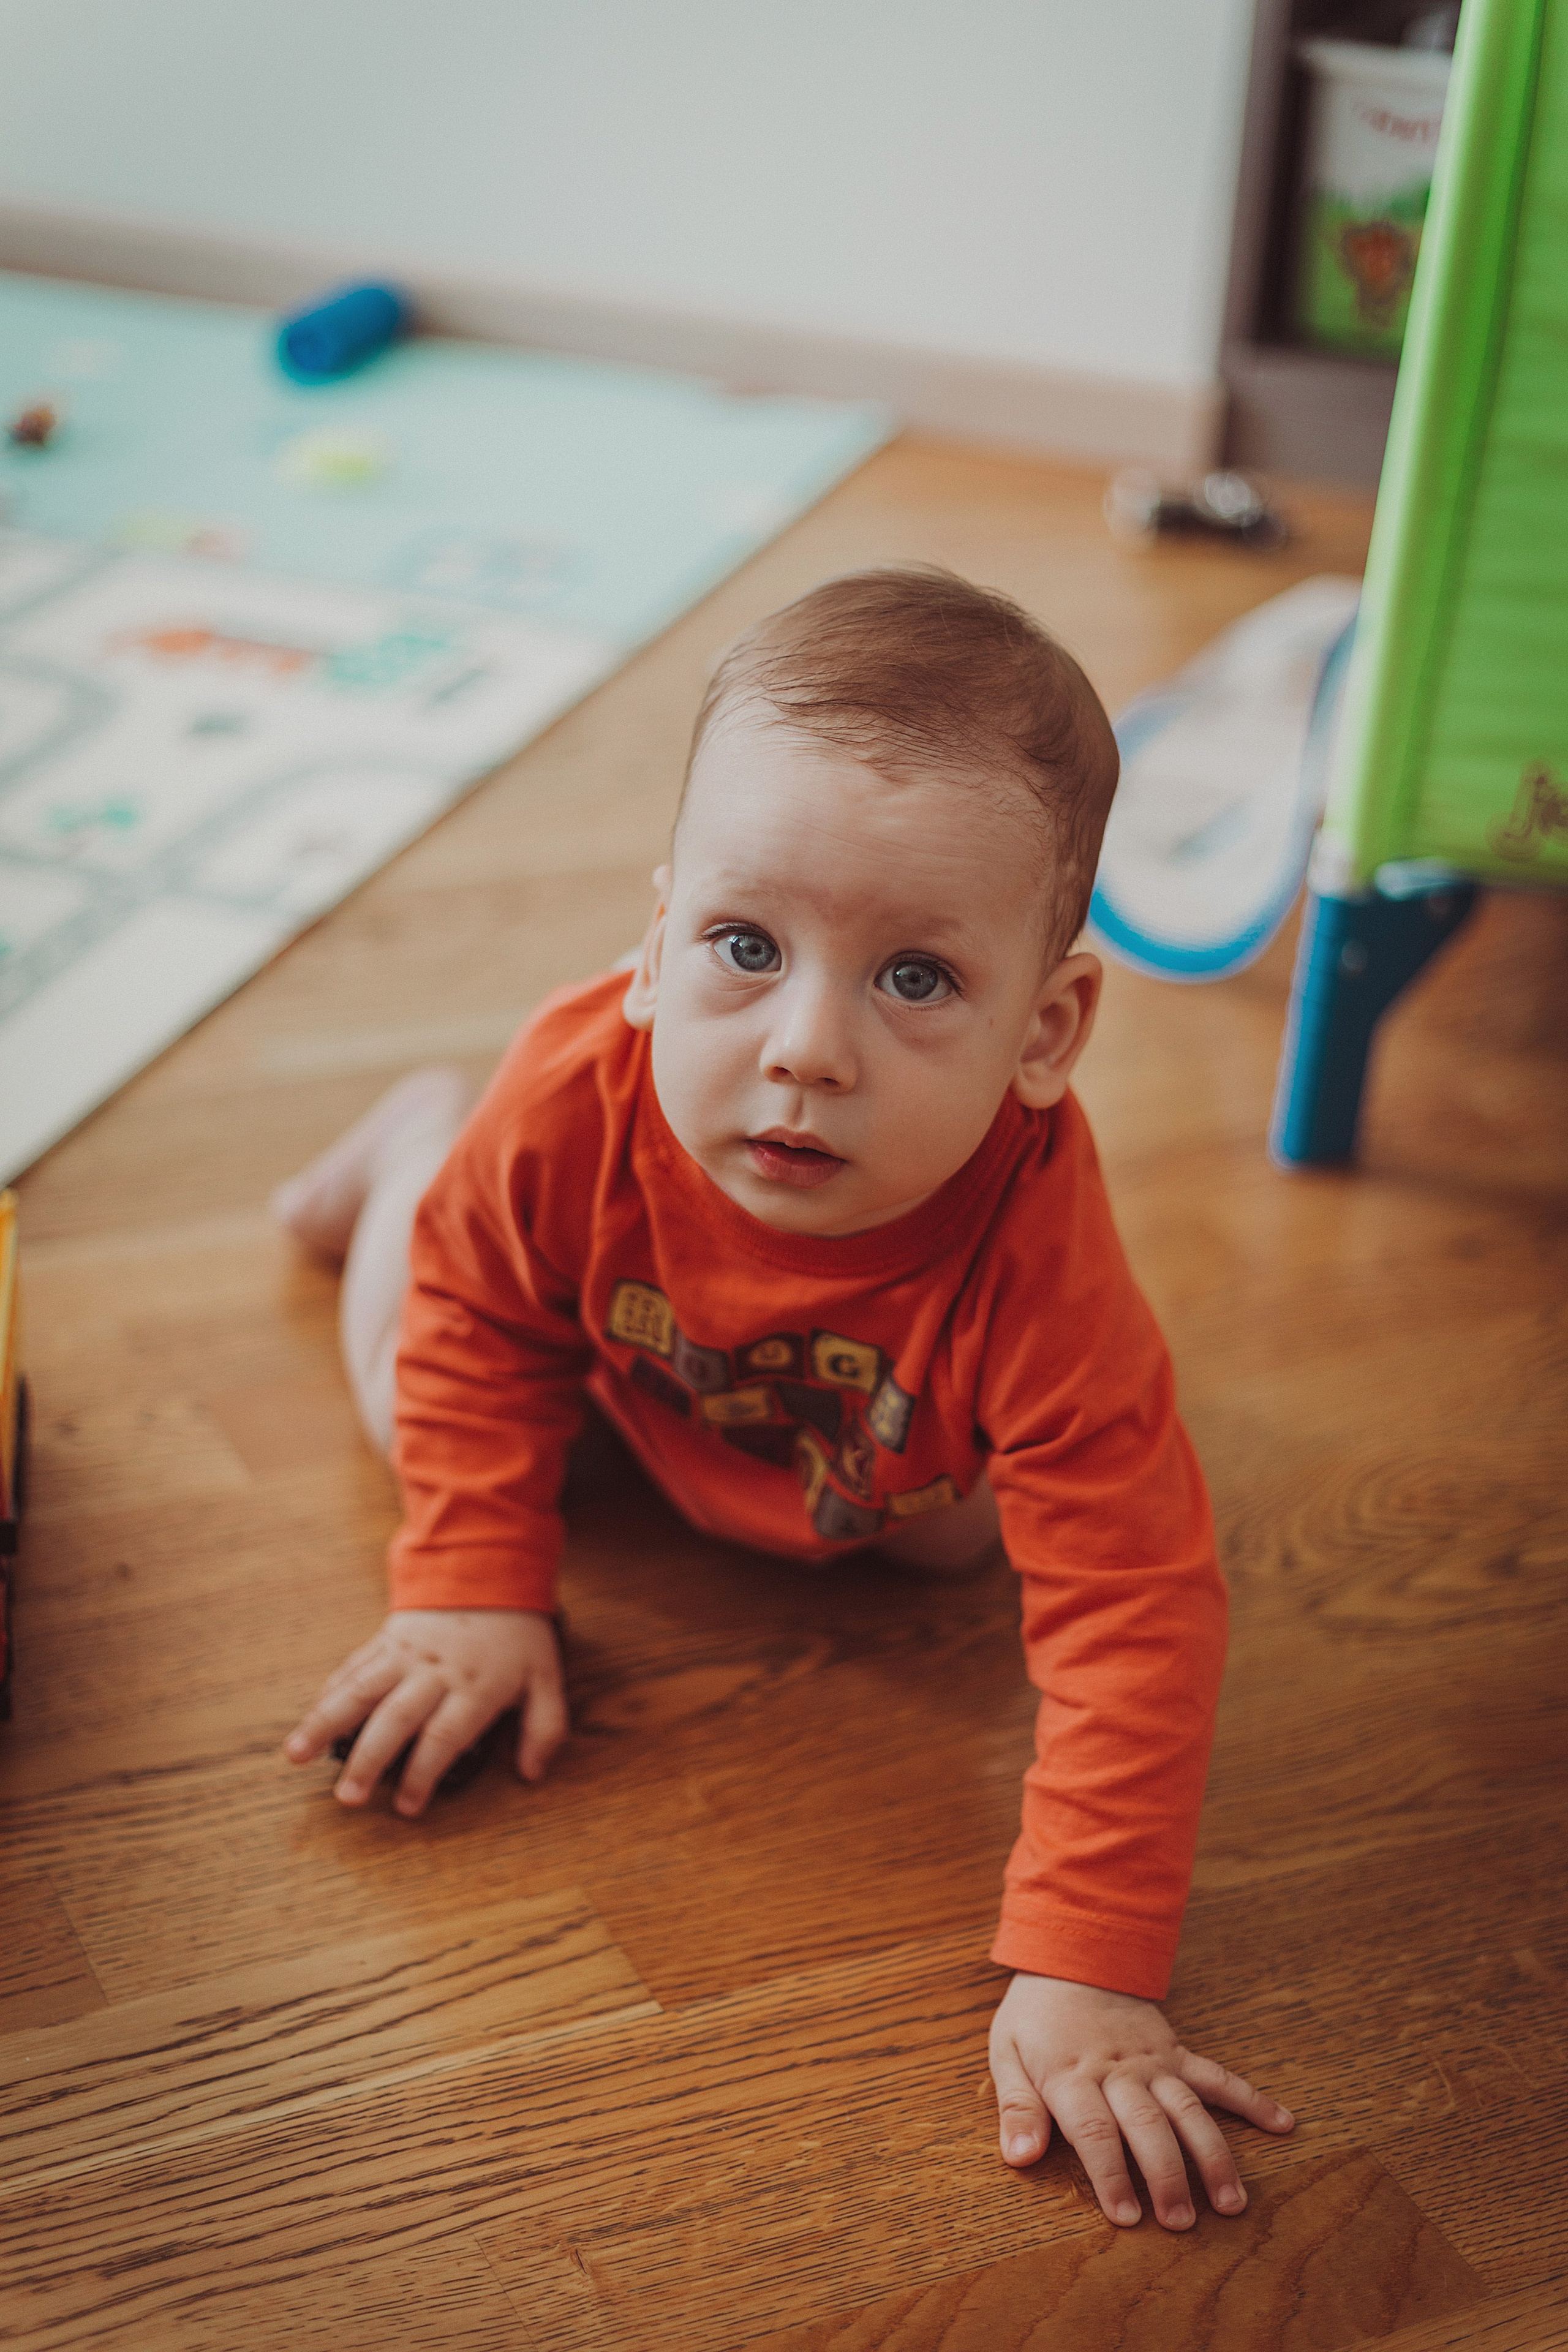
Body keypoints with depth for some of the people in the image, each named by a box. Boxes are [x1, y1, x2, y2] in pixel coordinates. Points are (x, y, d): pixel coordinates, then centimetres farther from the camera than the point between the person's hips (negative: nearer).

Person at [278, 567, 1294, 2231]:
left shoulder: (1031, 1255, -51)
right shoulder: (579, 1106, -44)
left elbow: (1132, 1614, -46)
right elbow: (477, 1316, -21)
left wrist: (1085, 1979, -47)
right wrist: (477, 1591, -20)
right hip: (644, 1366, 0)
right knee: (411, 1390, 17)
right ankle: (417, 1136, 44)